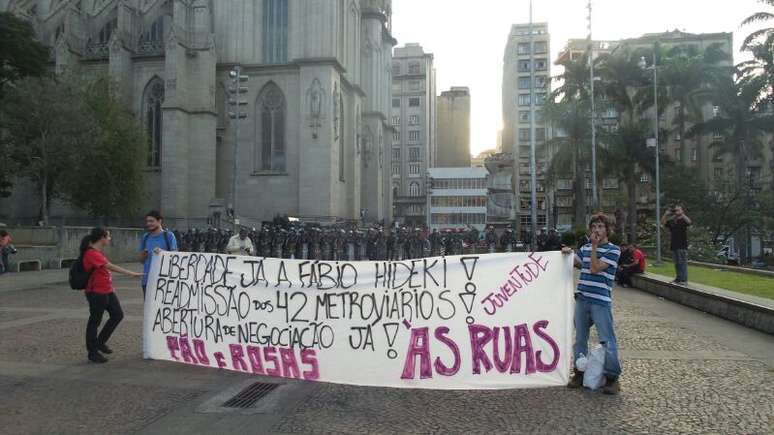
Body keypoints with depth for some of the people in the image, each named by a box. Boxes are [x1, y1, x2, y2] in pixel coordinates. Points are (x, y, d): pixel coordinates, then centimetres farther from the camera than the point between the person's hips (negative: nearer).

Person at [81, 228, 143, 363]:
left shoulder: (99, 252, 12)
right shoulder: (91, 254, -19)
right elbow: (110, 267, -28)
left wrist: (111, 287, 20)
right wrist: (131, 273, -31)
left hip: (107, 291, 10)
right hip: (96, 293, -10)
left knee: (118, 314, 10)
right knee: (95, 321, 2)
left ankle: (100, 342, 26)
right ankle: (93, 353, 15)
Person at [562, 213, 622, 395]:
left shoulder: (613, 250, -3)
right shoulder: (585, 248, 14)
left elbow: (595, 268, -13)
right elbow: (575, 262, 22)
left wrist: (594, 246, -10)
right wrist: (568, 253, 3)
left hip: (601, 301, -5)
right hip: (582, 298, 6)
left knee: (607, 339, -5)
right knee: (580, 338, 12)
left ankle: (612, 378, 5)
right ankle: (579, 372, 24)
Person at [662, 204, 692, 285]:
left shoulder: (684, 220, -4)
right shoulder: (672, 221, 11)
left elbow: (690, 222, -24)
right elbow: (662, 223, 5)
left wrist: (681, 214, -27)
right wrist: (666, 214, -6)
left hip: (682, 245, -6)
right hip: (674, 245, 6)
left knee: (683, 263, -6)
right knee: (677, 263, 12)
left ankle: (684, 280, -4)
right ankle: (678, 278, 20)